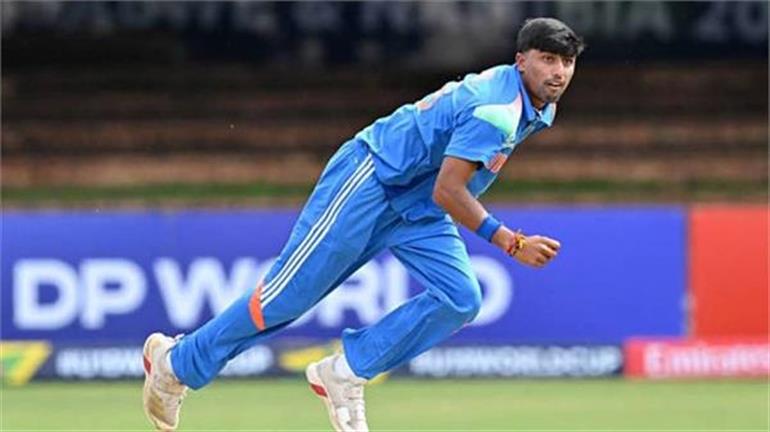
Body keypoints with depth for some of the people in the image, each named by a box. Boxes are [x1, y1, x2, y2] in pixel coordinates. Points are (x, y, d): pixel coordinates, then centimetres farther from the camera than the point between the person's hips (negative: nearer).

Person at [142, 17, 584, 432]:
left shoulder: (535, 105, 4)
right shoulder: (498, 110, -27)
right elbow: (446, 192, -30)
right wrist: (510, 242, -31)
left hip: (416, 207, 9)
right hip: (369, 181, -9)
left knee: (461, 300, -9)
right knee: (289, 293, -5)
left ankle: (345, 375, -2)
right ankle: (177, 362, 11)